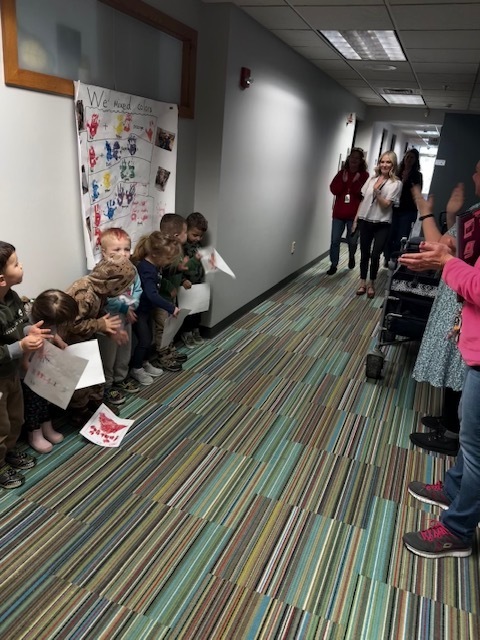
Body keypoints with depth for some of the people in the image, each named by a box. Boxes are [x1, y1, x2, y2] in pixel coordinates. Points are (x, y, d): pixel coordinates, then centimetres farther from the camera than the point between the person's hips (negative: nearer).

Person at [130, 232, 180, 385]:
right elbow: (152, 295, -40)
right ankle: (136, 369, 19)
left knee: (149, 338, 19)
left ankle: (144, 363, 38)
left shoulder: (154, 265, -2)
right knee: (144, 340, 0)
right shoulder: (147, 270, -32)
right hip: (138, 310, -9)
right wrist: (171, 308, -38)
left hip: (147, 308, 9)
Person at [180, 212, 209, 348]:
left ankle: (195, 330, 32)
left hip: (198, 282, 7)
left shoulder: (198, 245, 3)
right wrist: (183, 280, -28)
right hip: (186, 284, -7)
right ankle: (186, 333, 20)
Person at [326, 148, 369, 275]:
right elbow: (333, 189, -3)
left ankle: (351, 257, 39)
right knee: (335, 240, 0)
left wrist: (356, 182, -19)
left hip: (354, 214, -2)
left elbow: (364, 193, -12)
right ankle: (333, 265, 9)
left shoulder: (364, 175, -2)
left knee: (352, 241, 10)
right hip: (339, 213, 2)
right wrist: (343, 181, -14)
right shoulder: (341, 173, 7)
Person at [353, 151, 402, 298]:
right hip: (365, 221, 3)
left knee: (375, 255, -2)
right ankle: (363, 283, 20)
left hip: (382, 224, -3)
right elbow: (363, 200, 11)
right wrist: (356, 219, 9)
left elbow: (386, 204, -10)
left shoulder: (396, 183, -5)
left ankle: (371, 284, 17)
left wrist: (377, 192, -27)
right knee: (364, 254, 8)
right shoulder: (372, 179, 7)